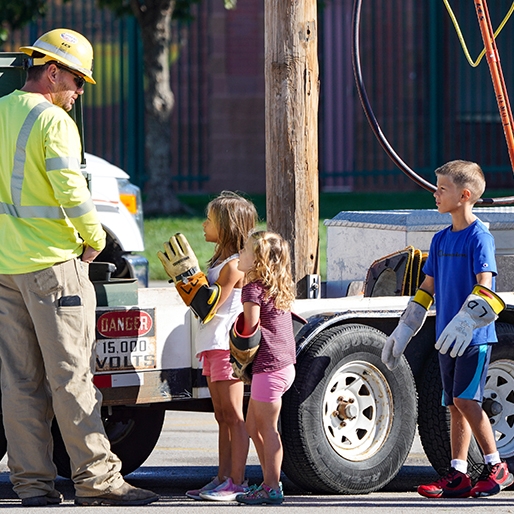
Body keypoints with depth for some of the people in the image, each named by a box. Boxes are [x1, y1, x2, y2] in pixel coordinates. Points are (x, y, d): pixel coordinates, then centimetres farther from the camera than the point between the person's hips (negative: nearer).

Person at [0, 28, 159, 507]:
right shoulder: (53, 120, -11)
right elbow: (70, 190, -19)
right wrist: (94, 238, -5)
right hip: (51, 262, -7)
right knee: (70, 375, -5)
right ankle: (95, 477, -4)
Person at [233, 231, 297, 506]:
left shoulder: (253, 289, -13)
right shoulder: (279, 287, 13)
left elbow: (250, 328, -16)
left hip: (269, 366, -9)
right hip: (285, 363, 9)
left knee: (267, 427, -3)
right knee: (253, 425, 16)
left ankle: (272, 488, 0)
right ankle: (270, 481, 20)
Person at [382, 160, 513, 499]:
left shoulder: (479, 237, -11)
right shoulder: (441, 240, 13)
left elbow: (484, 287, -21)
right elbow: (426, 290, 19)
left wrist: (464, 322, -35)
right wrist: (403, 332, 19)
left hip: (475, 338, -8)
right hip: (448, 339, 8)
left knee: (465, 399, -14)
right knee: (455, 405, 8)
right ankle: (458, 475, 11)